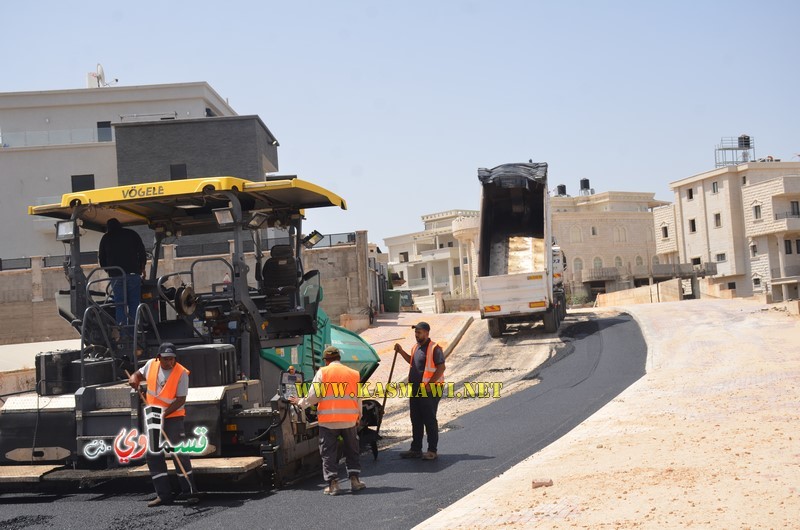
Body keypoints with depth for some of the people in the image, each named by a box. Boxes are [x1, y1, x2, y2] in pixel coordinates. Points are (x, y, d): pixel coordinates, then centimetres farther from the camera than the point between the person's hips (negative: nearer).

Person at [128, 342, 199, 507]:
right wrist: (134, 379, -7)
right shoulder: (151, 365, -3)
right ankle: (164, 495, 11)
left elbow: (181, 400, -19)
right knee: (153, 455, 5)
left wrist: (164, 413, -27)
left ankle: (190, 492, -6)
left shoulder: (181, 373, -16)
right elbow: (139, 374, 17)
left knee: (179, 453, -11)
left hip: (173, 416, -5)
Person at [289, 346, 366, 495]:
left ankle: (333, 484, 3)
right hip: (349, 420, 2)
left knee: (329, 452, 6)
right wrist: (359, 416, 25)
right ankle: (355, 479, 13)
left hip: (328, 420, -2)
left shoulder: (322, 372, -2)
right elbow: (358, 399, 11)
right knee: (352, 451, 16)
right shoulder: (354, 374, 7)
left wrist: (300, 403, 13)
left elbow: (313, 396, -4)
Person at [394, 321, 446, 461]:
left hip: (429, 391, -8)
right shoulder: (415, 348, 14)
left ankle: (432, 450, 5)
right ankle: (415, 449, 20)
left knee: (429, 420, -2)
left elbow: (441, 367, -19)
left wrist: (429, 384, -22)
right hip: (415, 391, 8)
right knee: (416, 421, 13)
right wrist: (402, 352, 21)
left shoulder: (434, 348, -13)